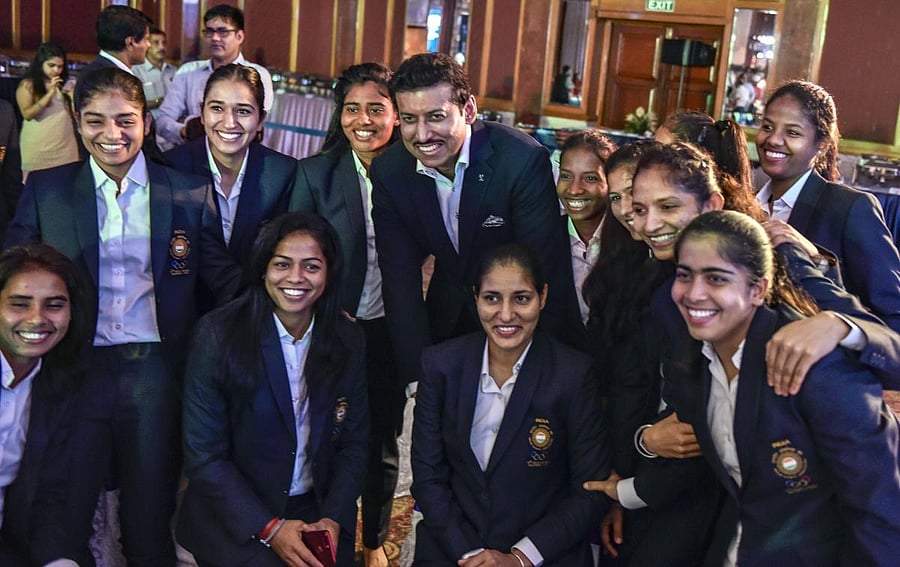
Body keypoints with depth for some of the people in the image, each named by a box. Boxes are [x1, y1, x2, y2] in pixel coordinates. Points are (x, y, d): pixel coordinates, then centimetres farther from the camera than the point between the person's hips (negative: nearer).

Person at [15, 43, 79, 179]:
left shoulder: (64, 84, 12)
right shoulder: (27, 85, 0)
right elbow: (27, 114, -13)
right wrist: (50, 93, -16)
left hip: (65, 146, 3)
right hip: (38, 148, -3)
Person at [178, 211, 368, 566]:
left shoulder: (348, 341, -2)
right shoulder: (219, 334, -12)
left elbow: (354, 443, 5)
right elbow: (204, 456, -11)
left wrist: (333, 519, -9)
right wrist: (270, 528, -16)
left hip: (320, 514, 3)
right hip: (235, 522, -3)